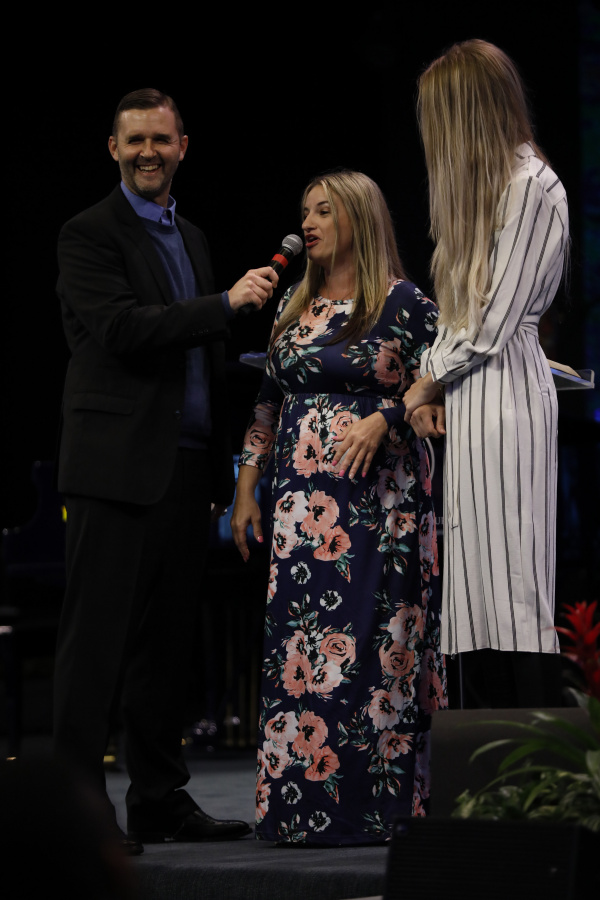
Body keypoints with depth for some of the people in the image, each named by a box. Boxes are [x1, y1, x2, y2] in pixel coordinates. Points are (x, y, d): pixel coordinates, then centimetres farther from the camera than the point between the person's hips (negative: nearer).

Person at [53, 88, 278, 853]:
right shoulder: (90, 234, -4)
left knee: (165, 639, 10)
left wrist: (222, 465, 19)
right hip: (118, 465, -7)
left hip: (186, 467, 7)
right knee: (96, 638, -6)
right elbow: (122, 330, -18)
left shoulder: (191, 238, 20)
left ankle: (160, 799, 16)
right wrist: (227, 303, -18)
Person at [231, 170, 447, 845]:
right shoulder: (294, 307, 15)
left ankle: (371, 804, -3)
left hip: (376, 494, -5)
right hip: (303, 502, 5)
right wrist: (245, 490, 14)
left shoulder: (404, 302, -2)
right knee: (300, 644, 0)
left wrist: (382, 419, -18)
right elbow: (268, 401, 18)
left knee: (369, 643, -7)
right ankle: (302, 806, 4)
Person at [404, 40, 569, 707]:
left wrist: (430, 381, 0)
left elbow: (492, 325, -12)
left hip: (503, 393, -9)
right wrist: (428, 383, 7)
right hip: (468, 393, 9)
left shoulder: (531, 186, -8)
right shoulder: (486, 184, 22)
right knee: (483, 584, 3)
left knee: (514, 581, -12)